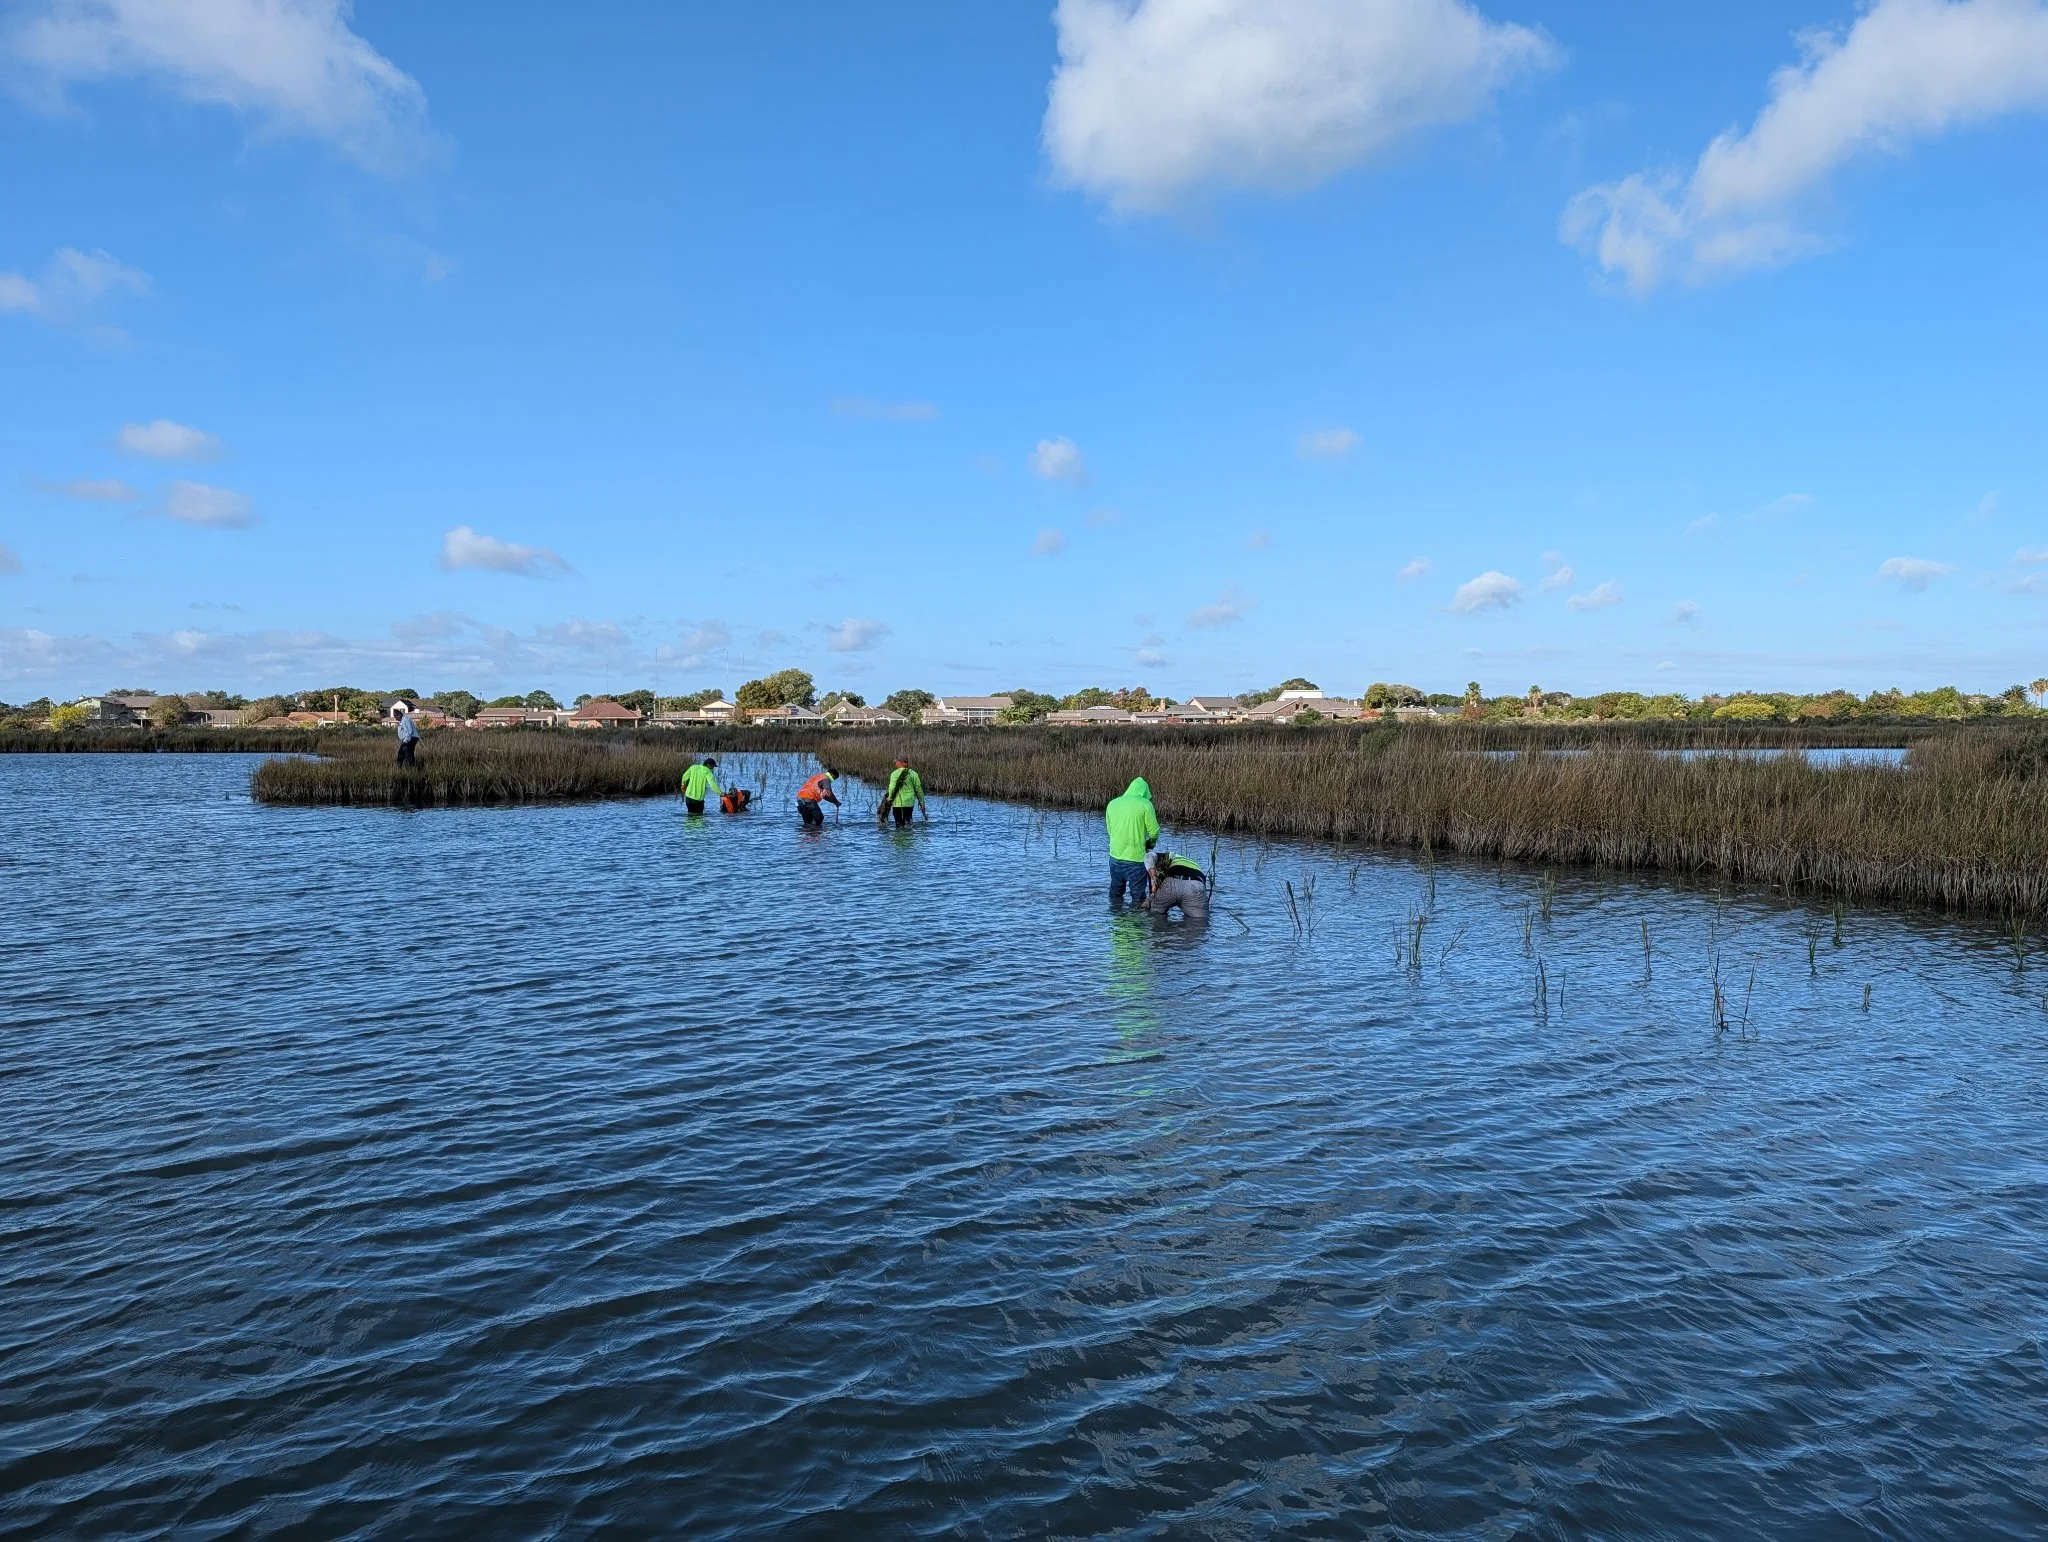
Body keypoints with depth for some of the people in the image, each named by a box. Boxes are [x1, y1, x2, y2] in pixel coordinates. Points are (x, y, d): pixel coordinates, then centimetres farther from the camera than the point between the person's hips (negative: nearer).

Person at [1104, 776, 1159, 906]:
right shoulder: (1145, 804, -9)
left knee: (1115, 893, 19)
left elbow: (1110, 829, 12)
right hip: (1136, 857, -5)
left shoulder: (1112, 803, 7)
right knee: (1138, 897, 4)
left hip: (1115, 855, 5)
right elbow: (1154, 831, -7)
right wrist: (1151, 842, 13)